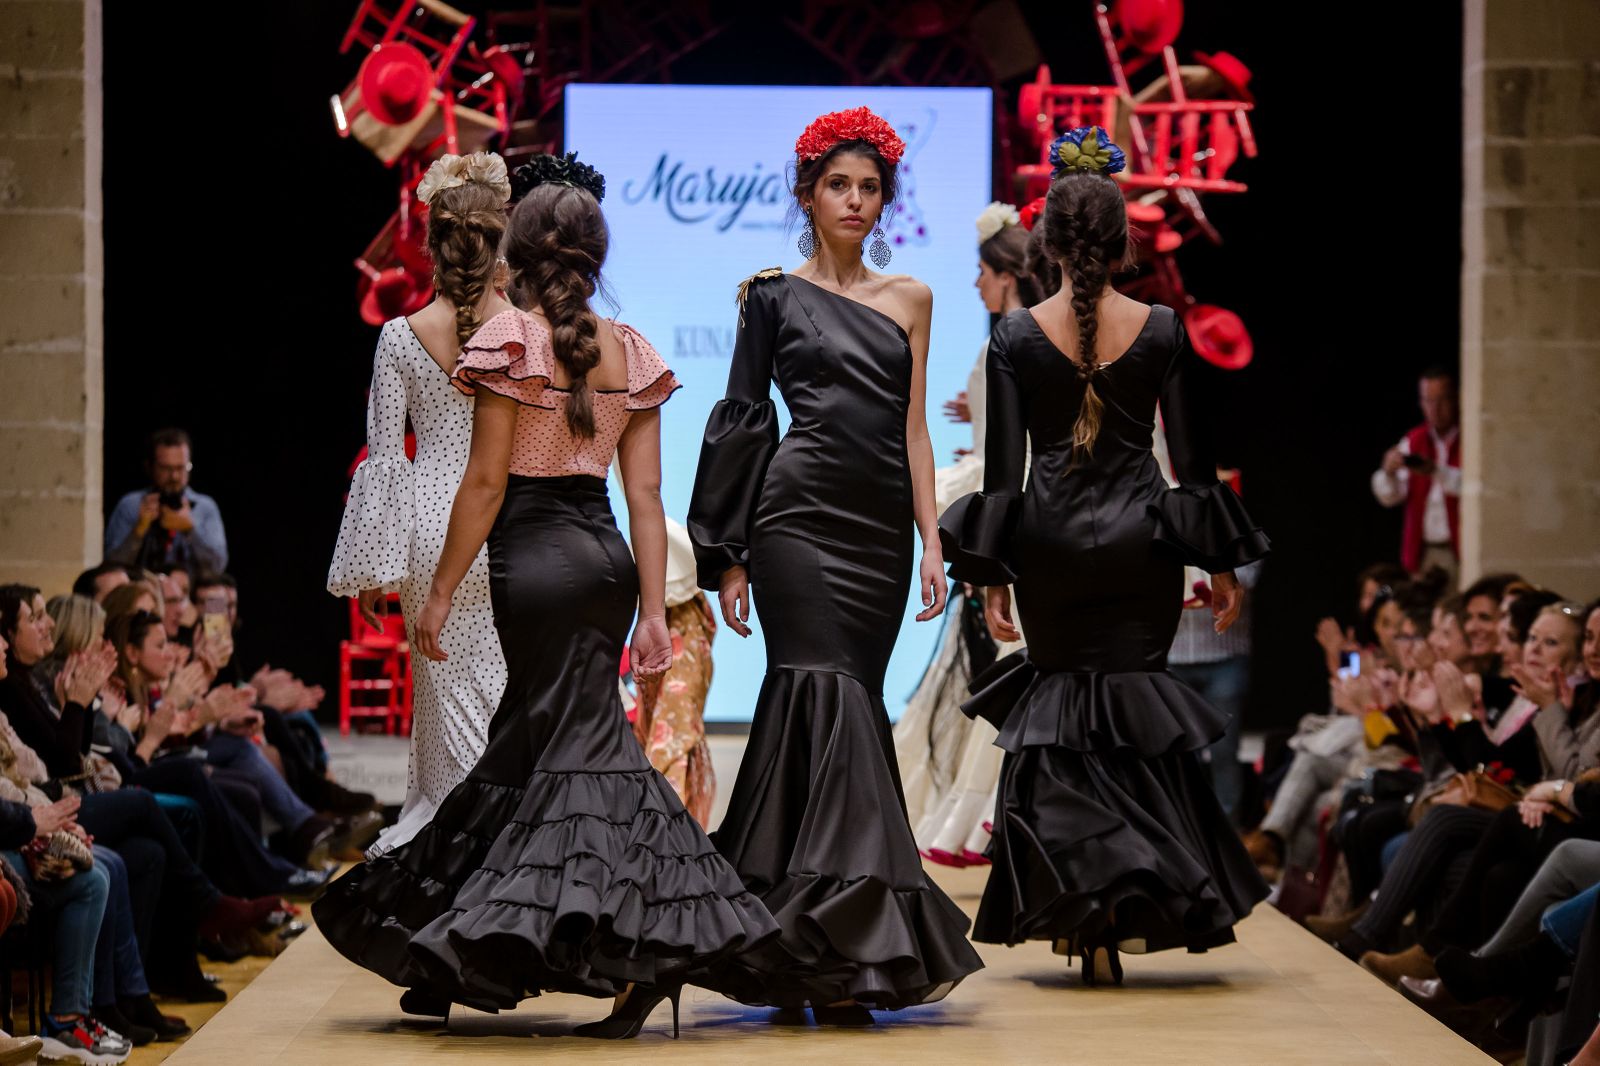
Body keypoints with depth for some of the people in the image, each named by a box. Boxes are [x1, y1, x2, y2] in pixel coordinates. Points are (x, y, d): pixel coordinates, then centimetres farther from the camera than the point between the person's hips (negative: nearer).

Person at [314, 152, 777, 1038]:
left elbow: (485, 480, -10)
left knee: (570, 745, -2)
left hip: (536, 557, -6)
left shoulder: (511, 336, -7)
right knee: (530, 740, 12)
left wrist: (440, 594, -4)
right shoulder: (627, 351, 8)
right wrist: (654, 608, 7)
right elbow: (646, 494, 5)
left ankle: (640, 957, -7)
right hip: (606, 557, 6)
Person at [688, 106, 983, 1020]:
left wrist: (932, 542, 5)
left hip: (881, 526, 4)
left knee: (831, 704, 4)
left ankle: (792, 943, 9)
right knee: (831, 697, -14)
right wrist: (729, 556, 0)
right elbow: (742, 422, 5)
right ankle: (848, 944, -18)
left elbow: (914, 426, 13)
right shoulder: (775, 296, 5)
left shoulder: (910, 299, 15)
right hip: (802, 518, -4)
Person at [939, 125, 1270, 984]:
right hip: (1140, 538, 0)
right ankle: (1139, 898, 2)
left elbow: (1003, 465, -4)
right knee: (1133, 707, 9)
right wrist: (1219, 564, 8)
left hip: (1049, 540, 0)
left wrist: (991, 574, 0)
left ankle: (1083, 912, 2)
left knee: (1061, 709, 11)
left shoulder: (1017, 335, -4)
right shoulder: (1161, 331, -3)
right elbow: (1193, 456, 1)